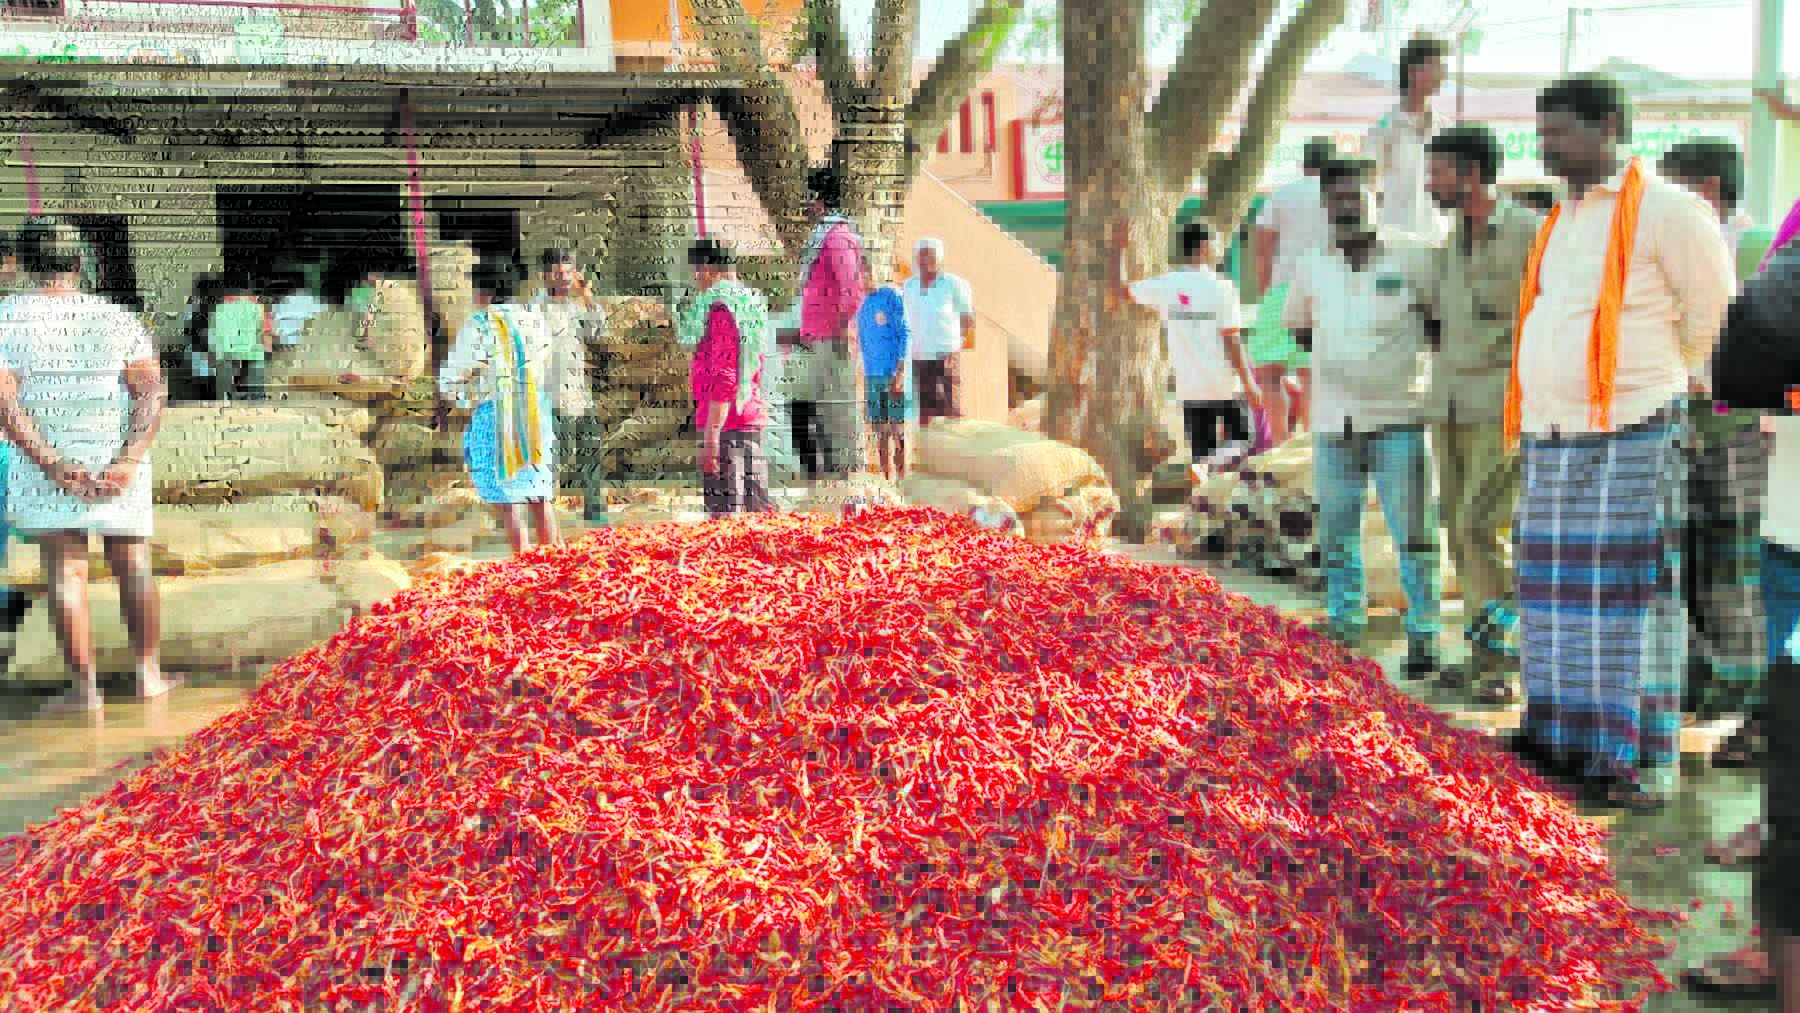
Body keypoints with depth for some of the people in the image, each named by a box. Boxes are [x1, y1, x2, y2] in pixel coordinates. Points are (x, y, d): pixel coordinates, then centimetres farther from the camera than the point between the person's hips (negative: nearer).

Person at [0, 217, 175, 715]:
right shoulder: (117, 319, 2)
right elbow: (152, 392, -8)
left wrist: (54, 466, -14)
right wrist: (129, 461, -14)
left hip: (45, 465, -1)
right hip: (119, 462, 1)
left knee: (65, 572, 4)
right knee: (133, 565, 12)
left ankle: (84, 686, 6)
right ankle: (148, 673, 18)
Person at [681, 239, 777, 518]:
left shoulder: (721, 307, -11)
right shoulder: (751, 304, 17)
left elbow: (724, 378, -18)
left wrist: (710, 437, -21)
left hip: (724, 425, -9)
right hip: (753, 421, 9)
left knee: (725, 513, -8)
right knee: (759, 510, 12)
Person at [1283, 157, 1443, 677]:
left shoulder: (1412, 255, -5)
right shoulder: (1312, 267, 6)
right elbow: (1297, 325, 21)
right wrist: (1334, 361, 10)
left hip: (1398, 416, -3)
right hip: (1333, 419, 4)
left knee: (1414, 533, -3)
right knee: (1337, 532, 12)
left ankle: (1423, 635, 10)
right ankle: (1344, 625, 26)